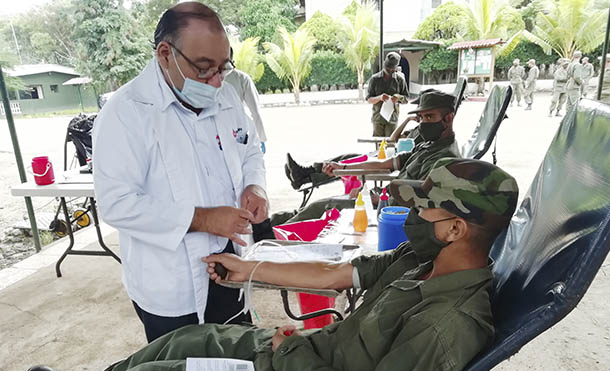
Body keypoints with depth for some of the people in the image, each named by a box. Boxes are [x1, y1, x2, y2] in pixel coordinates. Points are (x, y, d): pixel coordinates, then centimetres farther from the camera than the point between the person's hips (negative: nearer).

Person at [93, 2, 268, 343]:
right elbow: (117, 204, -21)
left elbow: (251, 150, 14)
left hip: (229, 266, 6)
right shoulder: (126, 112, -18)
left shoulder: (226, 97, 2)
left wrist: (255, 185, -8)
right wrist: (201, 218, -24)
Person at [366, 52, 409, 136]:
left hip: (392, 118, 0)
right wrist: (379, 98, -18)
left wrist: (399, 97, -13)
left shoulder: (400, 79, 5)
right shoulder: (375, 79, 3)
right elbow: (369, 99, 2)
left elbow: (406, 99, 10)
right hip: (378, 117, 0)